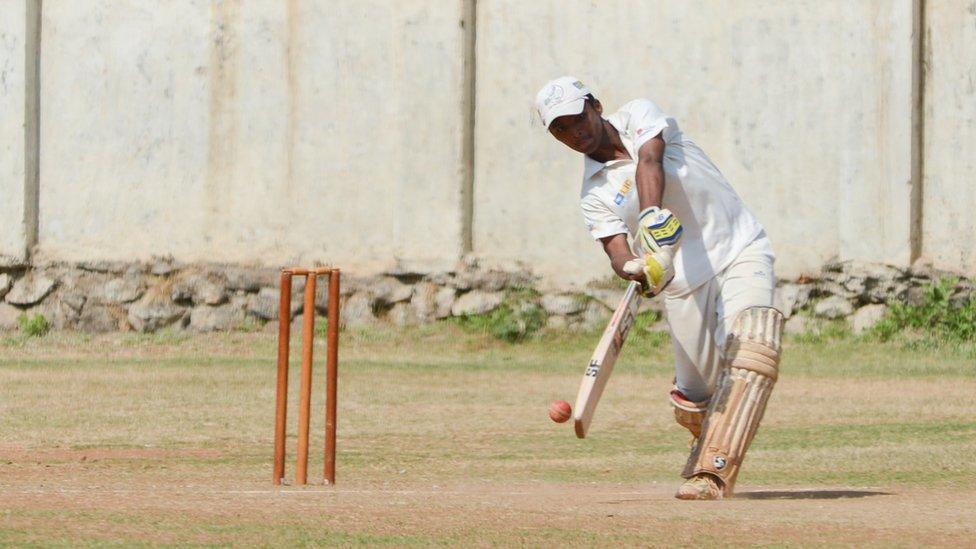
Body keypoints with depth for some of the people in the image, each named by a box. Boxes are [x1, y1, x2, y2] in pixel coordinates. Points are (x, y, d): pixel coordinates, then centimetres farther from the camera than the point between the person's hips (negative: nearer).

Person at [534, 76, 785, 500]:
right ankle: (709, 444, 35)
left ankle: (713, 471, -30)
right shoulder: (594, 194, 3)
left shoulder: (639, 116, -2)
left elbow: (649, 163, -23)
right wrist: (637, 270, -36)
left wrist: (651, 218, -43)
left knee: (751, 349, -27)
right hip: (683, 283, 3)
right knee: (696, 400, -1)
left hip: (739, 252, -3)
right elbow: (618, 253, -11)